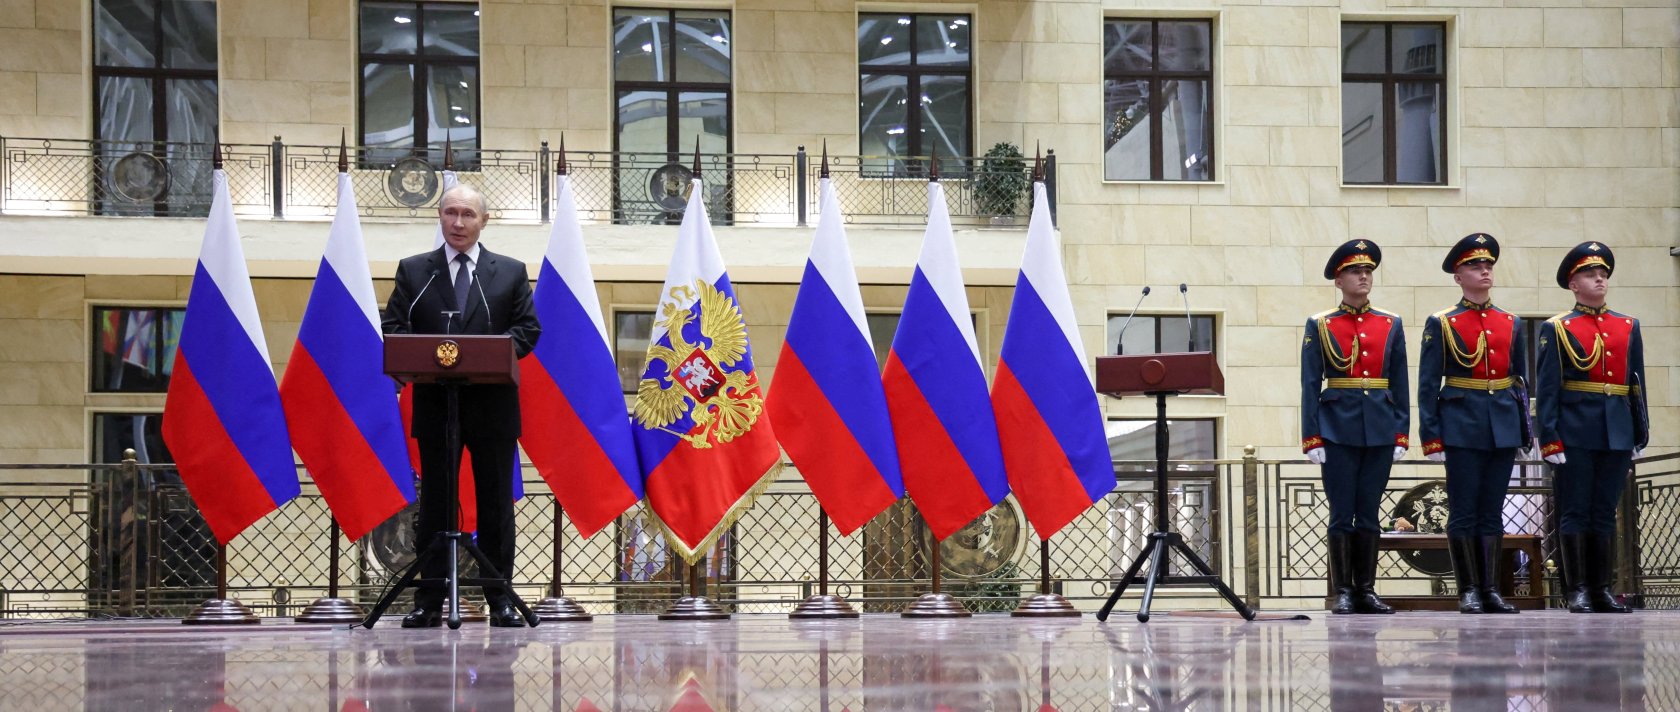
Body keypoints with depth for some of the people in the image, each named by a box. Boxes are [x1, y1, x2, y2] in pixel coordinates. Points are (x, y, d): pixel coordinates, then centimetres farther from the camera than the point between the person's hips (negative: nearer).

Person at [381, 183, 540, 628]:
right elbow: (393, 327, 4)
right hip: (434, 404, 0)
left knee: (496, 502, 2)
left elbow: (528, 329, 4)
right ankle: (429, 602, 5)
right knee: (434, 503, 3)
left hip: (493, 406, 0)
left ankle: (500, 601, 7)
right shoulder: (413, 271, 11)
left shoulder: (511, 272, 10)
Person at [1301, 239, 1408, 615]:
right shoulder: (1320, 325, 2)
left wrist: (1401, 434, 3)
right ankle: (1343, 593, 5)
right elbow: (1310, 385, -1)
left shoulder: (1391, 325, 9)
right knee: (1342, 514, -1)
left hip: (1380, 430, 2)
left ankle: (1367, 591, 11)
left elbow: (1400, 384, 9)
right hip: (1338, 429, -2)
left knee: (1369, 514, 6)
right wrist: (1312, 439, -7)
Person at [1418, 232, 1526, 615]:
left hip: (1503, 428, 4)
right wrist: (1431, 437, -8)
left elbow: (1521, 380, 15)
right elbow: (1427, 384, -2)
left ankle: (1491, 589, 10)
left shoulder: (1511, 323, 12)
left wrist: (1525, 431, 9)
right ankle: (1469, 591, 6)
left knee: (1492, 512, 6)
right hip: (1463, 428, -4)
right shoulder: (1441, 324, 0)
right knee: (1464, 512, -1)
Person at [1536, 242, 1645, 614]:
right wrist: (1550, 438, -11)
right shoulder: (1557, 329, 1)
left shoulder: (1629, 327, 13)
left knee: (1605, 513, 7)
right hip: (1576, 434, -4)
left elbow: (1637, 384, 13)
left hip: (1617, 435, 4)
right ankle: (1577, 590, 3)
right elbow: (1546, 388, -4)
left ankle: (1602, 589, 11)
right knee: (1575, 513, 0)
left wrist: (1641, 432, 7)